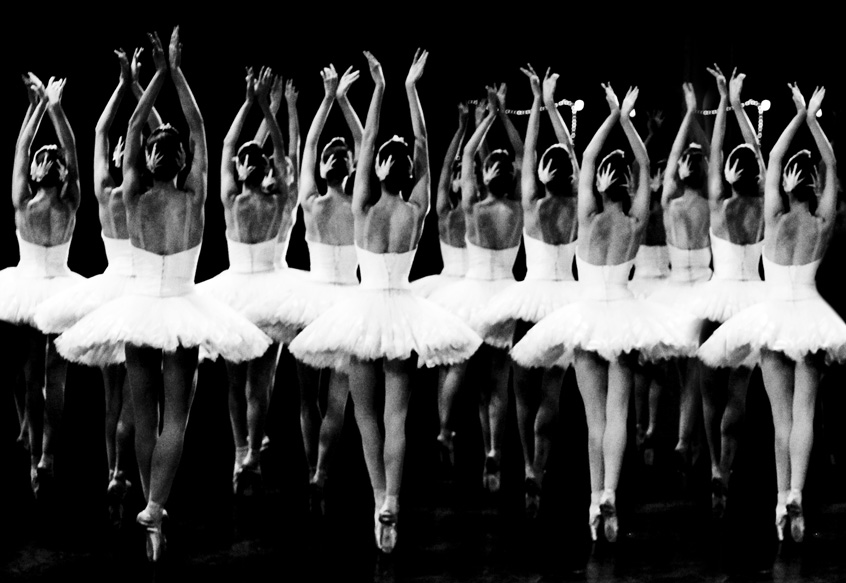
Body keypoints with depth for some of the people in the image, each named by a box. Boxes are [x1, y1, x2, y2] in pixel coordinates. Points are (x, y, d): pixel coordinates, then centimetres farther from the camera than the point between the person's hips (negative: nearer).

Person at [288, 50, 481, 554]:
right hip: (402, 309, 1)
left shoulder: (365, 209, -10)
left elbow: (367, 143, -7)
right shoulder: (417, 211, -7)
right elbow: (423, 148, -2)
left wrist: (380, 89, -7)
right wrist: (412, 88, -1)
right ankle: (392, 501, -12)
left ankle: (380, 497, 4)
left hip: (365, 310, -1)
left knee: (367, 412, 10)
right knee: (397, 414, 1)